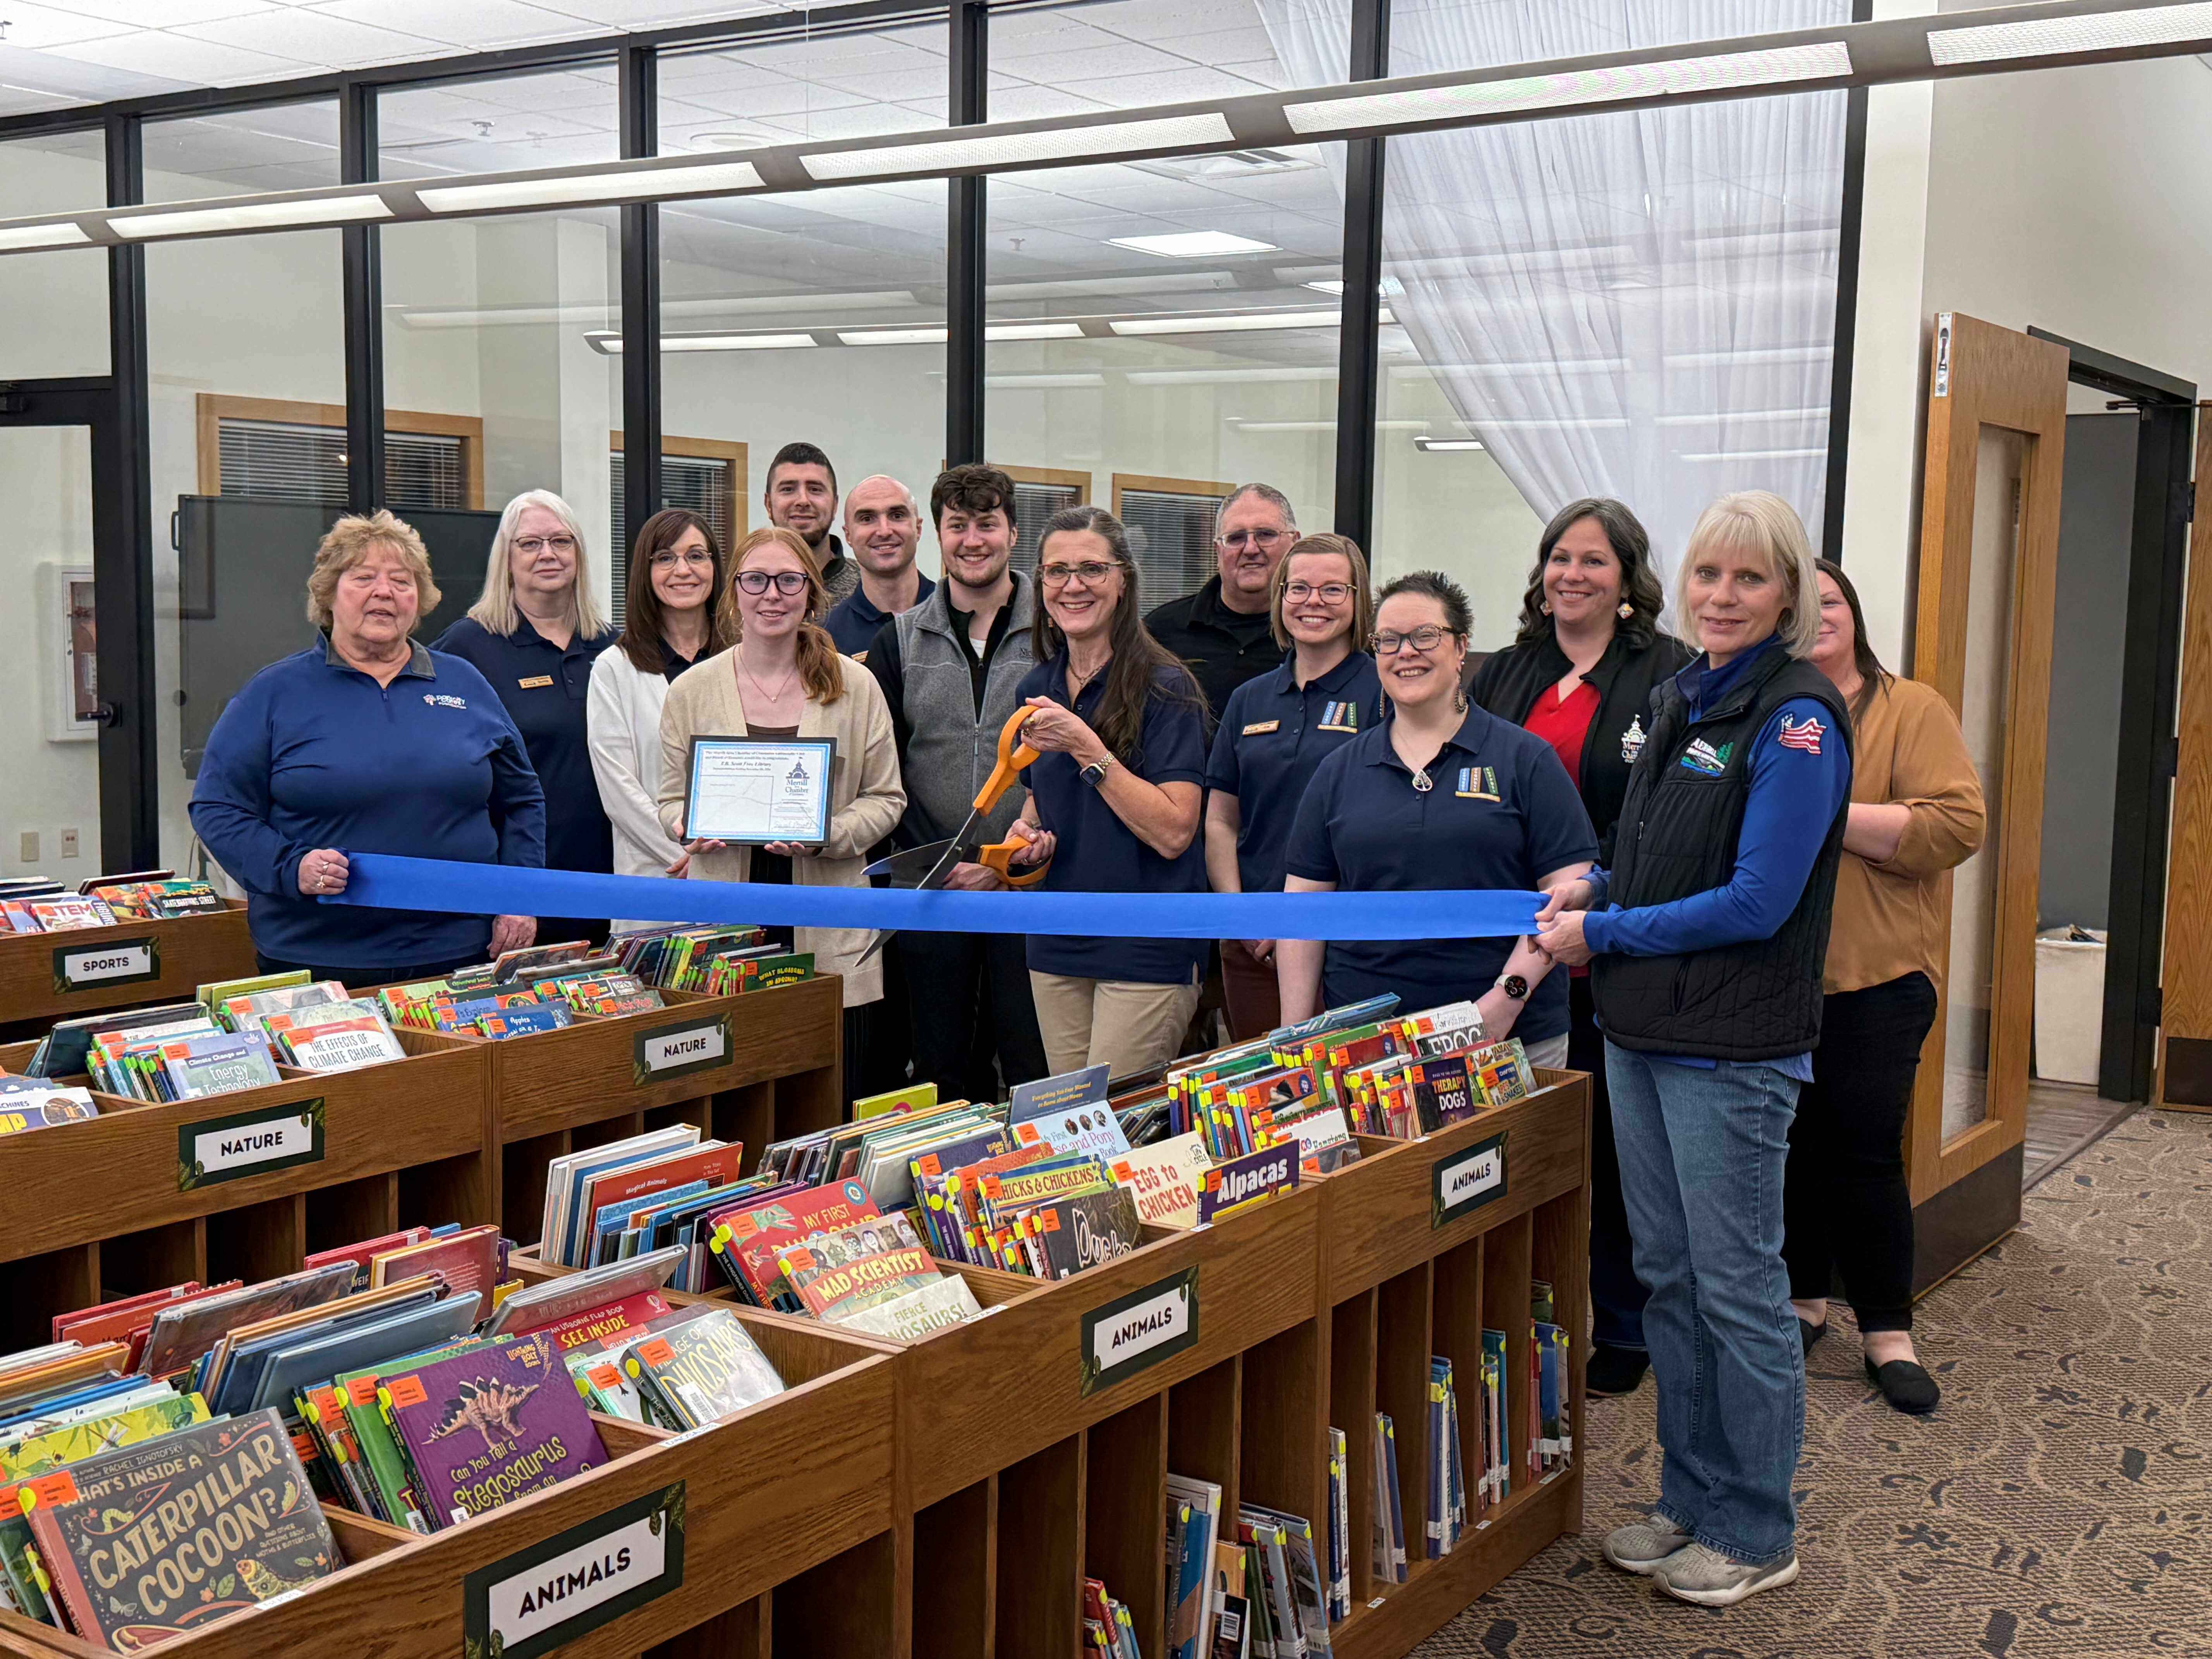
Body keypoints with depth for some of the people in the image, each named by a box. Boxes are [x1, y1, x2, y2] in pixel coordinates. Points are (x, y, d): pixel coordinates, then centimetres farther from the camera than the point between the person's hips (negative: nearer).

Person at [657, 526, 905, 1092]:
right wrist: (691, 828, -9)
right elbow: (672, 799, 14)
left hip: (831, 936, 0)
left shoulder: (855, 686, 6)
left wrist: (827, 834, -11)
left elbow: (886, 798, 7)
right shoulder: (692, 689, 8)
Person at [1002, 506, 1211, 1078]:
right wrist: (1027, 829, 2)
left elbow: (1173, 832, -18)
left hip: (1147, 951, -6)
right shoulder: (1037, 689, 9)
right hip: (1057, 945, 6)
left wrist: (1088, 749, -21)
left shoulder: (1163, 689, -11)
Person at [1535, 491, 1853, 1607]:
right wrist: (1597, 888, 3)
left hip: (1733, 1048, -8)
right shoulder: (1681, 699, 12)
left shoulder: (1797, 718, -14)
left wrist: (1607, 934, -13)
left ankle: (1755, 1531, 17)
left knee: (1737, 1286, 2)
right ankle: (1690, 1500, 29)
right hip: (1643, 1030, 8)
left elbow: (1757, 901, -19)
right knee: (1667, 1274, 15)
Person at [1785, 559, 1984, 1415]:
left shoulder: (1912, 710, 0)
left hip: (1874, 982, -3)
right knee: (1789, 1147, 11)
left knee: (1864, 1155, -3)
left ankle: (1888, 1333, 9)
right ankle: (1802, 1302, 26)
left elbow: (1959, 824, -12)